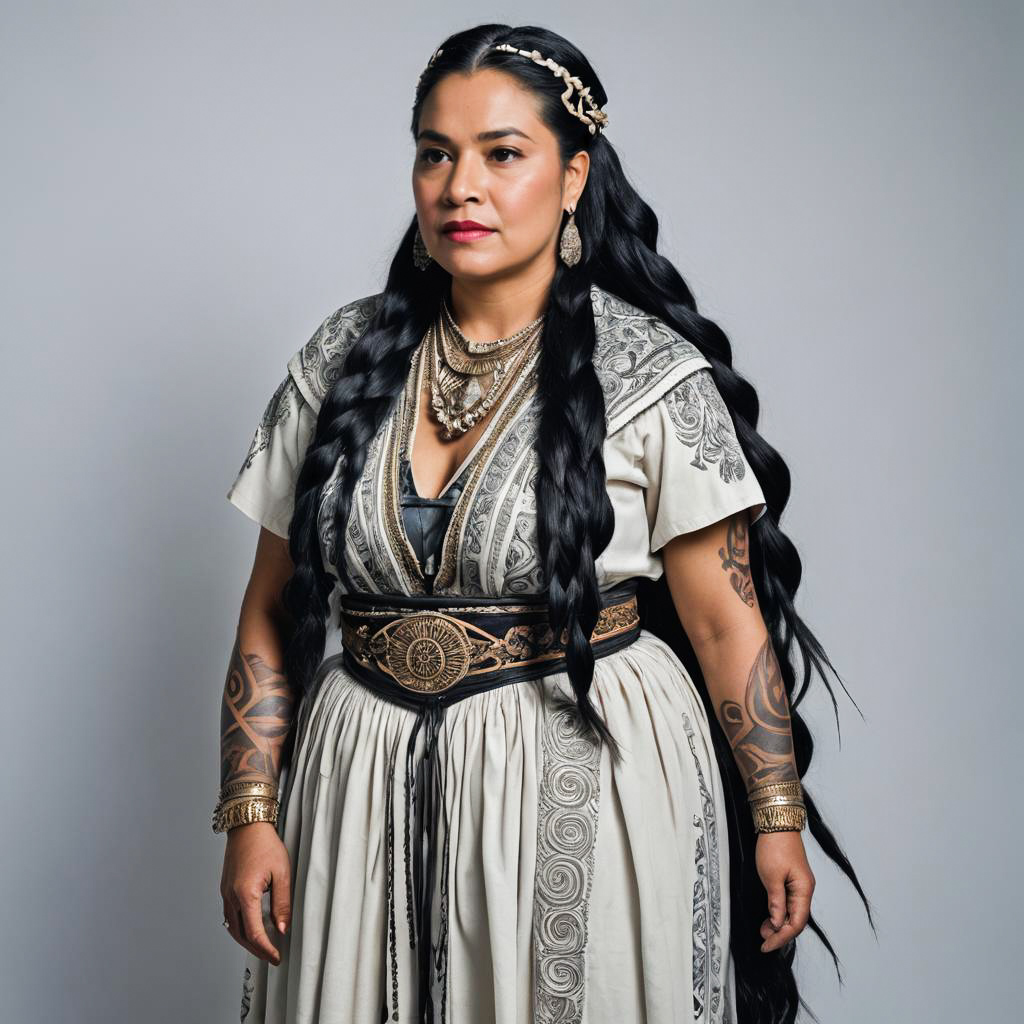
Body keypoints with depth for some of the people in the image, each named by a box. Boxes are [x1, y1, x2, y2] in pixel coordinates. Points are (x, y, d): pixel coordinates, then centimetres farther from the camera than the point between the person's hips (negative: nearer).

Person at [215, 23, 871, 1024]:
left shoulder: (652, 375, -7)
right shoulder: (341, 360, 2)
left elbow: (725, 619, -4)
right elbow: (271, 611, 4)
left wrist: (777, 817, -2)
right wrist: (251, 815, 0)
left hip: (584, 785, -3)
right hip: (367, 787, 3)